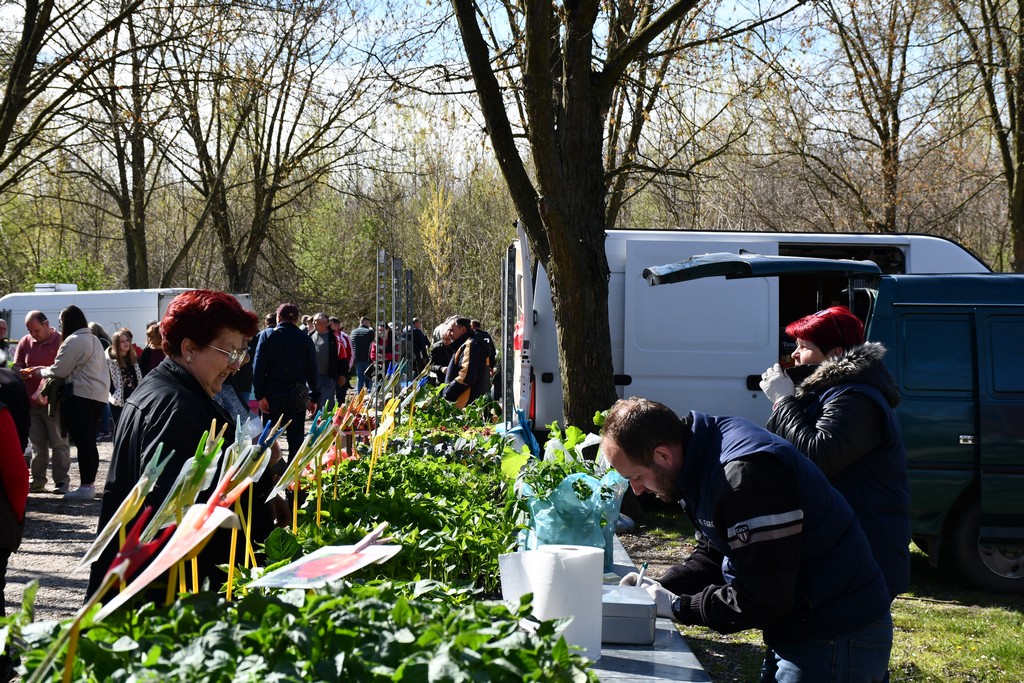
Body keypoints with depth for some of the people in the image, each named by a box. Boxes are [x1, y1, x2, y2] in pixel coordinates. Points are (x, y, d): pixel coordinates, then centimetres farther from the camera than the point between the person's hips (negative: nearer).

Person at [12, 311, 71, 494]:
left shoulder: (61, 342, -6)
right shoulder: (25, 342, 9)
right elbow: (17, 368, 10)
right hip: (31, 402, 4)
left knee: (59, 443, 0)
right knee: (37, 444, 8)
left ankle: (61, 481, 6)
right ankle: (37, 481, 13)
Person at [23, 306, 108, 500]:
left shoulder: (73, 341, -11)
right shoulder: (94, 339, 20)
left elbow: (59, 371, -9)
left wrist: (40, 372, 10)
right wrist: (45, 370, 21)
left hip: (81, 396, -10)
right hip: (98, 395, 10)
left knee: (82, 442, -7)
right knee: (89, 441, 13)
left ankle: (86, 486, -7)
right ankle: (90, 484, 16)